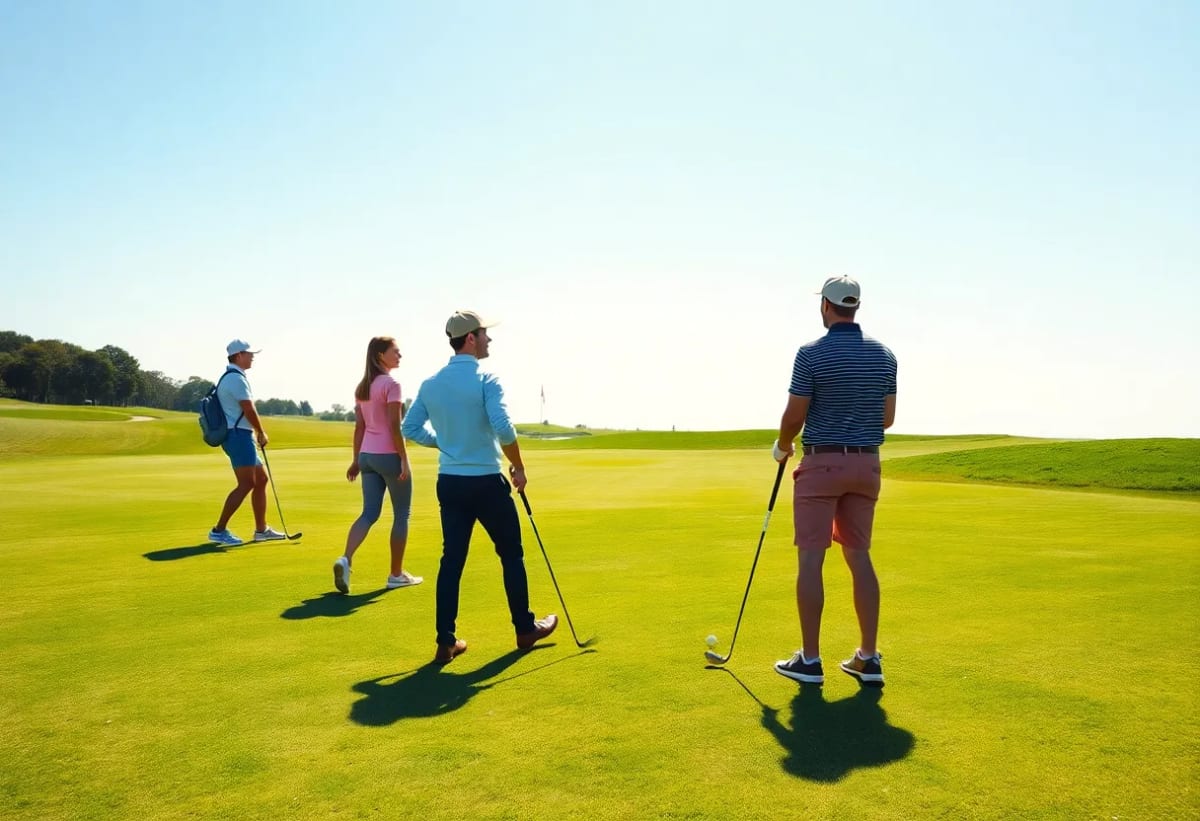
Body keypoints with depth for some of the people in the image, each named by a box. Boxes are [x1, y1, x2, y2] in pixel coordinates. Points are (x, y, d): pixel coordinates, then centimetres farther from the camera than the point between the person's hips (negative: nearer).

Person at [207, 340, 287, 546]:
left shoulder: (230, 377, 20)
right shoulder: (236, 378, -13)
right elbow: (249, 410, -17)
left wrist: (256, 434, 14)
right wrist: (262, 433, -4)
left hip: (240, 436, 11)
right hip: (239, 435, -11)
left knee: (261, 479, 12)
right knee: (246, 484, -11)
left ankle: (261, 529, 17)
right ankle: (219, 530, -8)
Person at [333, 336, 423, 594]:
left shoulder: (362, 387, 12)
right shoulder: (391, 384, -12)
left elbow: (359, 427, 13)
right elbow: (394, 426, -18)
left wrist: (356, 460, 16)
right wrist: (404, 459, -15)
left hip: (368, 455, 7)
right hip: (389, 455, -7)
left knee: (369, 513, 8)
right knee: (401, 514, 6)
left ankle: (345, 559, -13)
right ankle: (396, 574, 12)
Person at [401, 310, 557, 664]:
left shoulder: (430, 383, 5)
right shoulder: (485, 379, -14)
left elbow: (411, 428, 9)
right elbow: (503, 428, -24)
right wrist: (519, 467, -11)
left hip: (449, 483, 5)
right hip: (486, 482, -5)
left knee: (452, 559, 9)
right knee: (511, 554, 11)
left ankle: (446, 641, 9)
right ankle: (525, 628, 22)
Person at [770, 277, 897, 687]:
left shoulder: (812, 353, -11)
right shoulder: (883, 353, 6)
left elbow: (794, 416, -9)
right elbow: (887, 418, 10)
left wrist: (782, 445, 11)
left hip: (822, 463, -5)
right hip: (866, 463, 6)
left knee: (811, 558, -1)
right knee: (859, 556, 10)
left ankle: (809, 660, 3)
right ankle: (869, 657, 13)